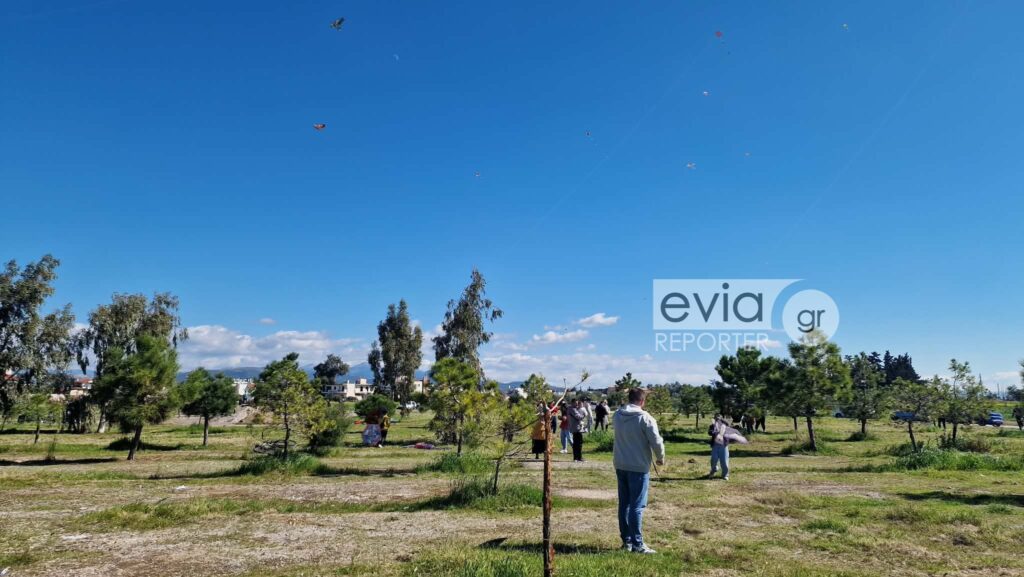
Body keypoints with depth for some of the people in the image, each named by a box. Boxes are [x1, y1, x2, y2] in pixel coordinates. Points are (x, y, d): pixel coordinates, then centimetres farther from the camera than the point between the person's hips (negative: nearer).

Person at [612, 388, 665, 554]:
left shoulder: (617, 415, 4)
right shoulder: (645, 418, -14)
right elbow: (657, 441, -12)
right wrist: (660, 458, 5)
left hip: (620, 465, 6)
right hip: (638, 467, -6)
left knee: (624, 503, 13)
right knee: (637, 506, -1)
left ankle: (626, 540, 20)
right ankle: (637, 543, 2)